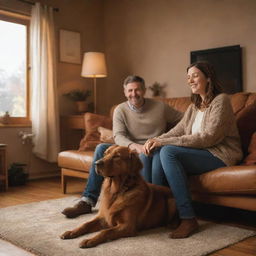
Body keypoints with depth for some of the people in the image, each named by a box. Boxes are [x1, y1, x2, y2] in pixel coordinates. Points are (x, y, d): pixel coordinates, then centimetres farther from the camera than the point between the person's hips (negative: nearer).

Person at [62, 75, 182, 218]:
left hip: (154, 152, -2)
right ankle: (88, 201, -20)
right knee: (102, 148, -19)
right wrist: (135, 146, -31)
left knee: (146, 153, -37)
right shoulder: (120, 110, 3)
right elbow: (118, 136, -11)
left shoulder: (160, 107, 0)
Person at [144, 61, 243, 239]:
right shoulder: (194, 106, 18)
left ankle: (188, 218, -26)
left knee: (168, 151, -27)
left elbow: (209, 137, -20)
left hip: (221, 156, -8)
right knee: (160, 152, -12)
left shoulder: (221, 100, -8)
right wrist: (156, 141, -14)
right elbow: (178, 130, 8)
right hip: (201, 155, 8)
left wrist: (164, 142, -22)